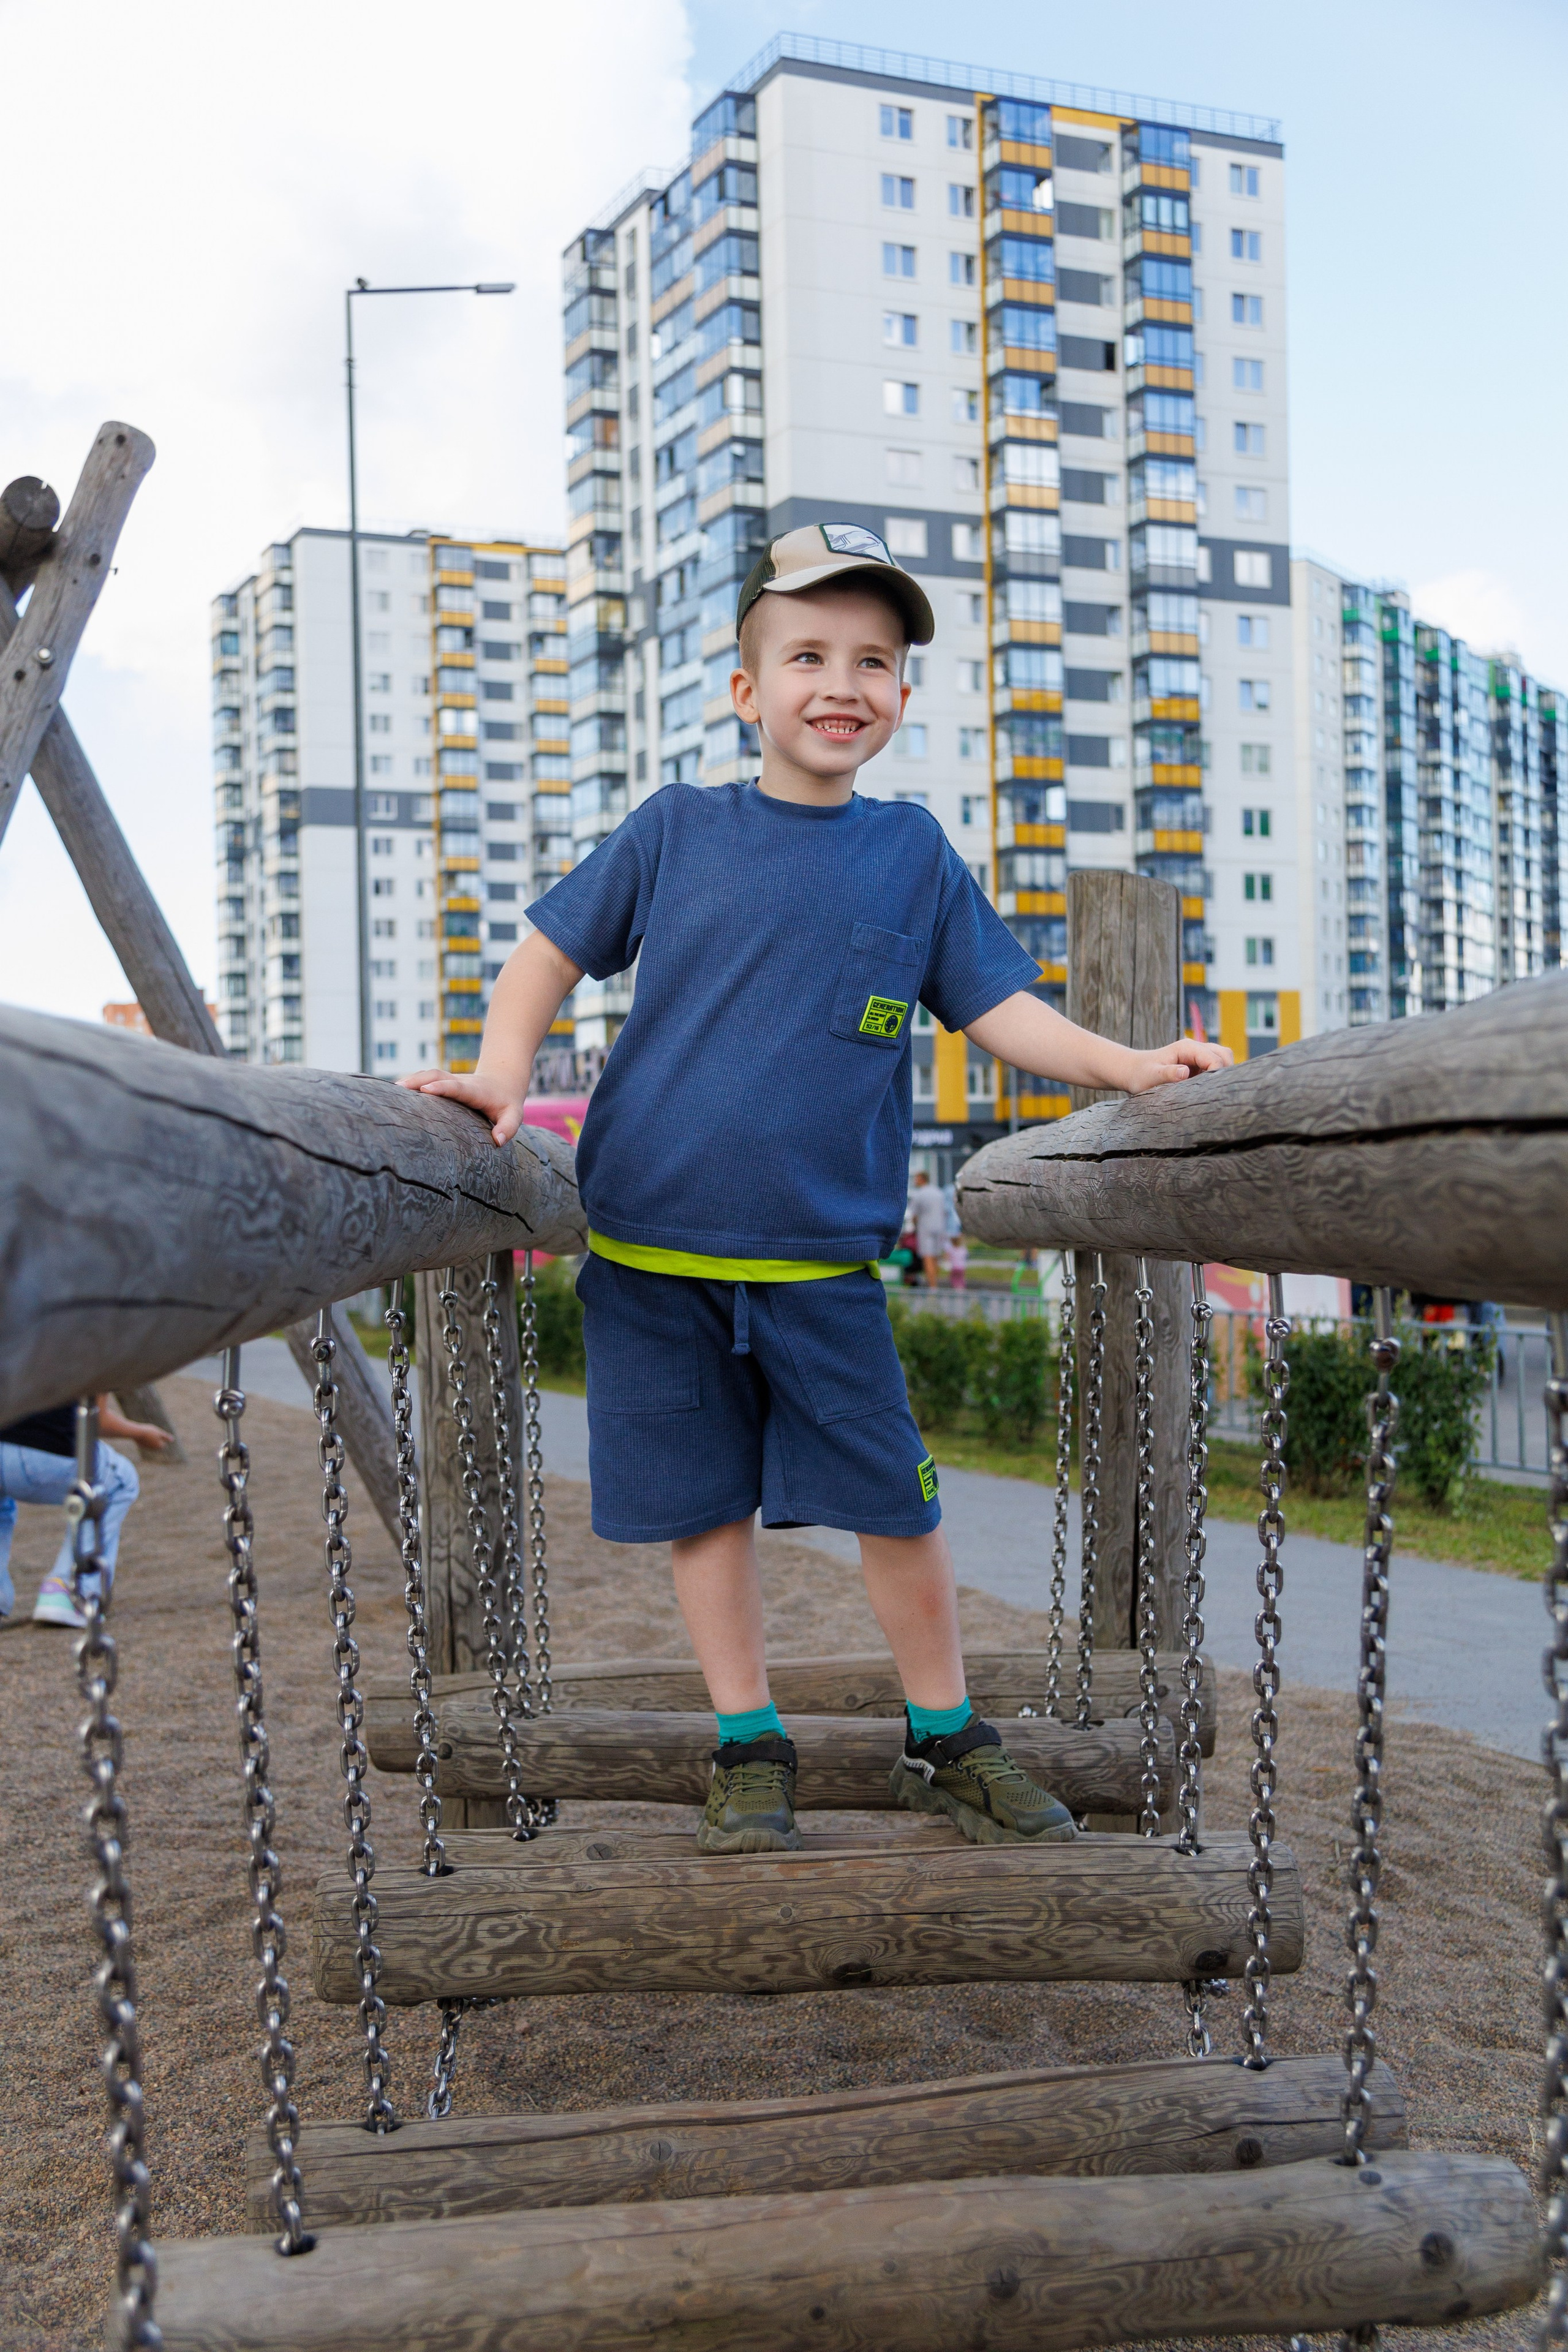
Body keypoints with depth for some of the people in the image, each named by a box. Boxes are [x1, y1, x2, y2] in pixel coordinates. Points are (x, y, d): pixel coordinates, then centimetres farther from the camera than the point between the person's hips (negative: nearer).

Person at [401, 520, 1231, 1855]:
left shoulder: (913, 853, 6)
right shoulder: (677, 830, 2)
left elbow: (1000, 1007, 4)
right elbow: (552, 951, 7)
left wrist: (1124, 1066, -11)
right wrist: (504, 1073, -9)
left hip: (824, 1259, 1)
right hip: (654, 1247, 0)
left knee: (894, 1502, 4)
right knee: (707, 1502, 8)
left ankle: (945, 1742, 24)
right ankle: (752, 1752, 24)